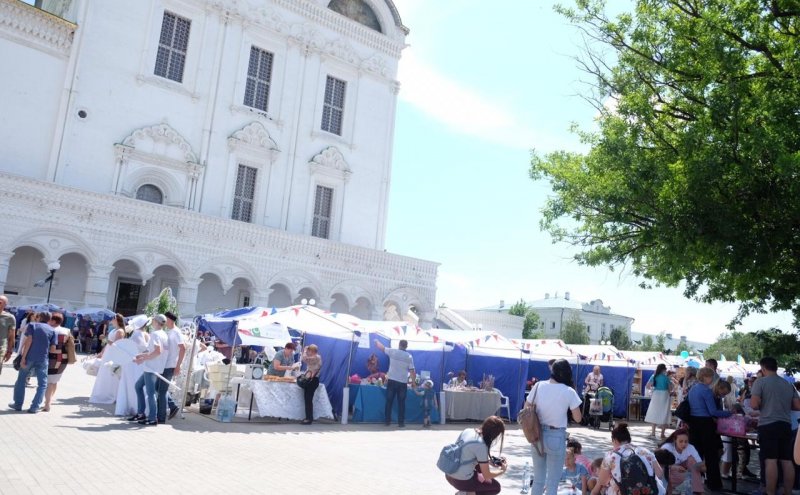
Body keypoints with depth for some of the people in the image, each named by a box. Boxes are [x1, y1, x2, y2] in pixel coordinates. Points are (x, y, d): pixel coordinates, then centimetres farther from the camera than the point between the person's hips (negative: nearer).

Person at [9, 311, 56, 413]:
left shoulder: (32, 325, 4)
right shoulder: (52, 330, 7)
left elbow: (29, 340, -10)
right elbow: (53, 349, 1)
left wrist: (23, 357, -10)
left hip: (29, 357, 0)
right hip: (43, 359, 0)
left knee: (21, 380, 18)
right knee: (42, 384, 8)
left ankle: (18, 404, 22)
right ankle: (34, 407, 0)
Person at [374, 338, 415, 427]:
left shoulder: (392, 352, -3)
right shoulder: (409, 356, -3)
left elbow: (382, 347, 12)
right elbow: (412, 371, -4)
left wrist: (377, 341, 32)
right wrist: (414, 382, 6)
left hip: (391, 381, 0)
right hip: (403, 383, 0)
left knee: (389, 401, 9)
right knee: (401, 403, 7)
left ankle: (387, 421, 13)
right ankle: (401, 422, 7)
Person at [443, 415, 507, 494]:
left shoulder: (467, 431, -1)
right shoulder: (481, 445, -22)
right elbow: (487, 476, -13)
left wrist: (489, 460, 15)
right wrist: (502, 470, 5)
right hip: (462, 482, -7)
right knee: (496, 487, 13)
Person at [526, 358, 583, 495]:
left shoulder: (539, 386, -2)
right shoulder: (569, 392, -10)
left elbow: (526, 408, 6)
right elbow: (577, 418, -2)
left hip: (537, 435, 4)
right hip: (556, 437, -3)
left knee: (538, 480, 17)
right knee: (552, 483, 7)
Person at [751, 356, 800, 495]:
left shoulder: (760, 382, -5)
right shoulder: (789, 384, 11)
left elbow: (754, 404, -13)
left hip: (768, 425, -5)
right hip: (786, 425, 5)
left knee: (771, 460, -6)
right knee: (787, 461, 8)